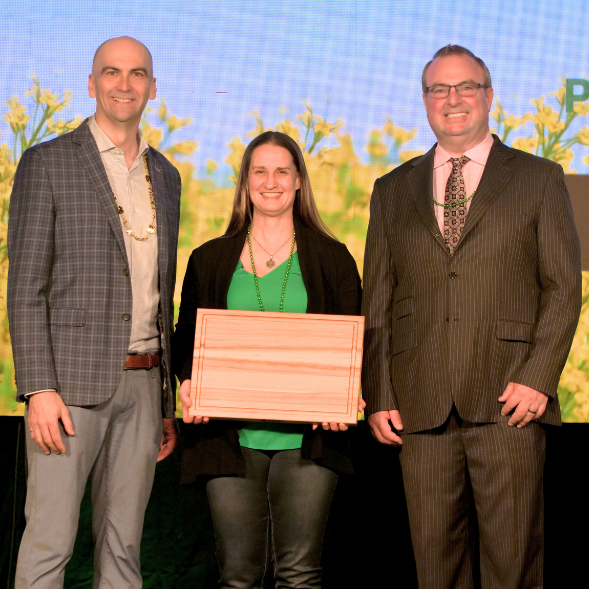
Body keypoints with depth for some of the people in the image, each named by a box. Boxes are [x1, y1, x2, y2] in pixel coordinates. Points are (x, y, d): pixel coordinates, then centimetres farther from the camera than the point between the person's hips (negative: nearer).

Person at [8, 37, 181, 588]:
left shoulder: (165, 176, 16)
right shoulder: (47, 163, -2)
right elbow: (25, 287, -7)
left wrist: (166, 401, 17)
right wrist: (38, 390, -15)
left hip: (142, 382, 5)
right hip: (72, 379, -5)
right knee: (49, 542, -5)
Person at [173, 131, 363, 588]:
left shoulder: (333, 259, 10)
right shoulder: (209, 260, 13)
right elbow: (186, 339, 14)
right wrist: (188, 382, -6)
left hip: (306, 439, -1)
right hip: (231, 438, 1)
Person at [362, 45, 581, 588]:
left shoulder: (539, 179, 9)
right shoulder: (393, 191, 16)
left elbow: (564, 288, 3)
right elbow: (377, 303, 13)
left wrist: (540, 379, -9)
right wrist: (379, 397, 4)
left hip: (509, 402, -2)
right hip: (420, 406, 2)